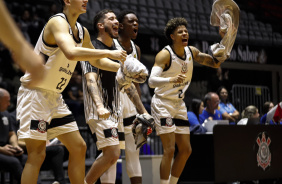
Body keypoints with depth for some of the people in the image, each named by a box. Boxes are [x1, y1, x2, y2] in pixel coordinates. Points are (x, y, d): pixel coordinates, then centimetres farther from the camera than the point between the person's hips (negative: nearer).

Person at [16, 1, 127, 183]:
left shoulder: (83, 32, 10)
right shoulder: (58, 22, -18)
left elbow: (96, 61, 26)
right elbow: (71, 52, -36)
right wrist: (109, 53, -29)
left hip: (55, 97, 9)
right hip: (35, 93, -9)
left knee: (79, 147, 10)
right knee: (37, 154, -12)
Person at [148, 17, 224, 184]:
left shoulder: (192, 52, 2)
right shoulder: (165, 55, -19)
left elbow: (216, 64, 11)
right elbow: (152, 81, -30)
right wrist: (172, 79, -48)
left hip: (179, 104, 8)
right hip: (162, 103, -8)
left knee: (186, 150, 9)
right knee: (169, 149, -15)